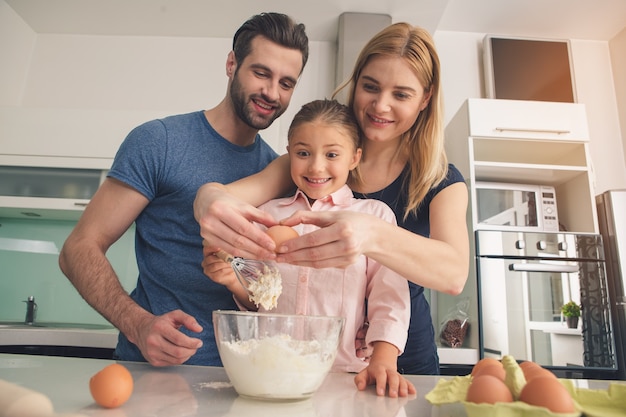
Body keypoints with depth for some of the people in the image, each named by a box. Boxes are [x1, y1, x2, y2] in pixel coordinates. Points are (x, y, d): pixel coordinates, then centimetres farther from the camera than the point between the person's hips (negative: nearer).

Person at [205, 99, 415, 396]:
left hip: (344, 373, -1)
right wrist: (234, 280, -2)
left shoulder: (375, 215, 5)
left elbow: (389, 297, 1)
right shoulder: (268, 213, 12)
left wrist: (383, 362, -13)